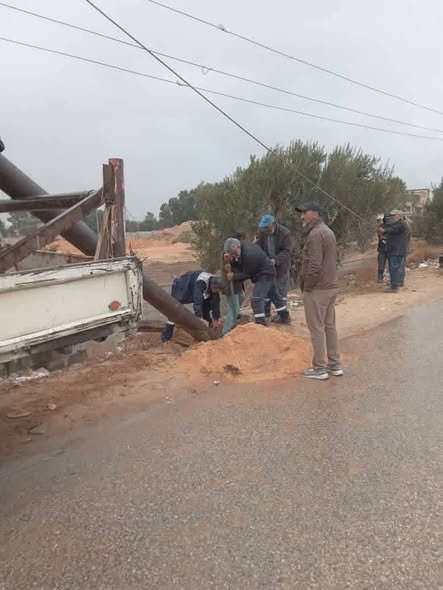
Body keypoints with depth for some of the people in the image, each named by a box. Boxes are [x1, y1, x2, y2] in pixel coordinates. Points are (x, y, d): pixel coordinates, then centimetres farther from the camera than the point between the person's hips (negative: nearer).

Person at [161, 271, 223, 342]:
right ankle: (166, 338, -12)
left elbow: (215, 302, -12)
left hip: (193, 290, 8)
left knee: (206, 307, 2)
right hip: (181, 288, -7)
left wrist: (216, 319, -10)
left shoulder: (215, 283, -18)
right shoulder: (200, 282, -41)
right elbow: (197, 300, -47)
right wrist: (200, 318, -51)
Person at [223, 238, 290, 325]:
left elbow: (247, 274, -23)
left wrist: (234, 276, -15)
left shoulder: (249, 255, -33)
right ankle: (285, 317, 36)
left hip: (265, 275, -11)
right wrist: (231, 261, -16)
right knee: (274, 295, 21)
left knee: (256, 299, -15)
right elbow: (239, 267, 3)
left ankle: (260, 323, -13)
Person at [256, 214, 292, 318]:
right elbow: (259, 247, -3)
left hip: (281, 266, -4)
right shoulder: (262, 232, -8)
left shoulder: (284, 232, -19)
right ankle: (266, 311, 25)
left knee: (281, 290, 1)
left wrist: (276, 260, -32)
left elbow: (287, 251, -19)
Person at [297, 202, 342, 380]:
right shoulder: (327, 231, 14)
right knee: (329, 325, 14)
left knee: (317, 328, -1)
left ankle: (320, 368, 7)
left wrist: (306, 287, -12)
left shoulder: (315, 234, -17)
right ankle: (335, 365, 21)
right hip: (331, 286, 10)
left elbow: (314, 266, -23)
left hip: (317, 289, -10)